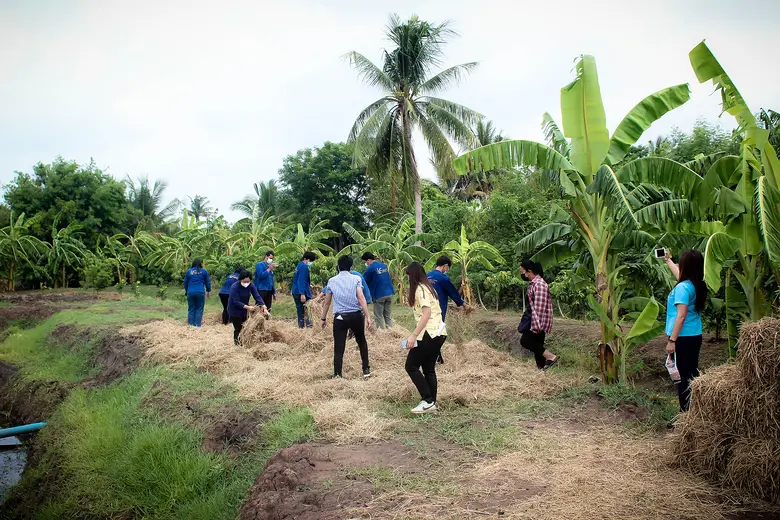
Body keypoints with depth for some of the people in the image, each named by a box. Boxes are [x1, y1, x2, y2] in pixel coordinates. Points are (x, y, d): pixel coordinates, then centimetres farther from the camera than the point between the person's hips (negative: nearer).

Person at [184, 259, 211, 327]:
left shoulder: (189, 271, 9)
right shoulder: (204, 271, 3)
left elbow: (185, 282, 17)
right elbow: (208, 282, 9)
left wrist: (186, 291, 31)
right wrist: (208, 291, 23)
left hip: (190, 293, 2)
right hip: (200, 293, -2)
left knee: (191, 309, 8)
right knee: (199, 309, 2)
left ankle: (191, 324, 7)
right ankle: (197, 324, -4)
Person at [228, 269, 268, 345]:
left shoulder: (251, 286, -11)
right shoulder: (234, 287, -25)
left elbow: (257, 297, -17)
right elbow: (236, 302, -29)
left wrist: (264, 308, -30)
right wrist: (247, 307, -39)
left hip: (244, 311, 5)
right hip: (235, 311, -5)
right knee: (238, 329, -7)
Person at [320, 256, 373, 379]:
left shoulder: (332, 281, 7)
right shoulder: (356, 279, 1)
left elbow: (327, 302, 15)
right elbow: (361, 297, -11)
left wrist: (324, 318, 26)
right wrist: (367, 316, -13)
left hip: (339, 317, 0)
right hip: (356, 315, 0)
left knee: (339, 347, 3)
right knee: (361, 342, 20)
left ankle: (337, 375, 0)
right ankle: (366, 370, 24)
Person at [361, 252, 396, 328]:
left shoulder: (370, 269, -9)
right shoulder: (383, 265, 12)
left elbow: (364, 281, -1)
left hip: (379, 295, -6)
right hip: (389, 293, 6)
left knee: (379, 317, 4)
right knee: (387, 316, 12)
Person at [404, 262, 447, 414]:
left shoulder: (420, 289, -11)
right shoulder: (428, 287, 18)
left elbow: (426, 313, -21)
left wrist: (414, 335, -25)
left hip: (429, 333, -10)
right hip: (438, 333, 10)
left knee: (411, 366, -2)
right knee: (429, 368, 13)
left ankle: (427, 401, -3)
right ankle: (431, 403, 13)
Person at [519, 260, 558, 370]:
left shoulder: (539, 283, -18)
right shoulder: (533, 283, 13)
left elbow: (539, 306, -23)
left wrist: (536, 324, -25)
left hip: (539, 320, -10)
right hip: (535, 319, 10)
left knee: (525, 340, -13)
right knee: (537, 344, 11)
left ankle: (551, 356, -13)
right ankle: (541, 367, 16)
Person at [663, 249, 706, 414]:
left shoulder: (683, 287, -18)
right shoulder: (697, 284, 7)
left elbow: (681, 316, -23)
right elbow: (680, 275, 30)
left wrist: (672, 340, -21)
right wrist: (668, 261, 45)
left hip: (684, 338, -9)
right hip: (695, 336, 9)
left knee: (683, 376, -4)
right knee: (692, 374, 15)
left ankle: (685, 412, -1)